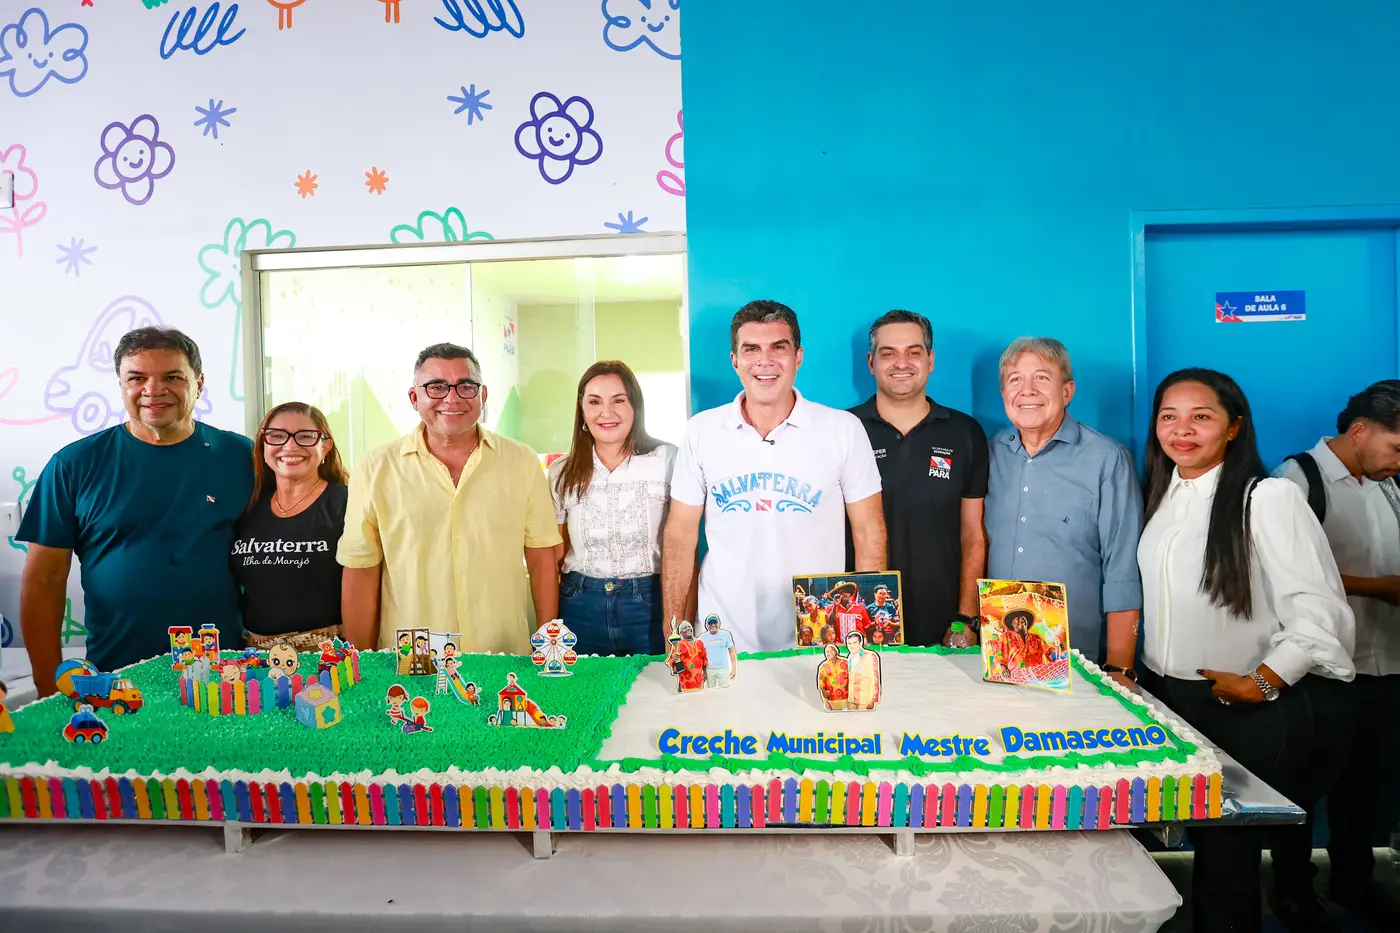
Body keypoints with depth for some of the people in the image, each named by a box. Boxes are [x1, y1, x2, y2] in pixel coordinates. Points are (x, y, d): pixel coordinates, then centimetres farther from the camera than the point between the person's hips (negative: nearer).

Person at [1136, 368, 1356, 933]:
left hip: (1257, 713, -5)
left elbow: (1319, 612, -17)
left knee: (1228, 847, 3)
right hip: (1172, 701, 6)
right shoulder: (1160, 494, 5)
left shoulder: (1268, 499, -15)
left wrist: (1261, 683, -16)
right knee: (1206, 840, 15)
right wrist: (1139, 673, 9)